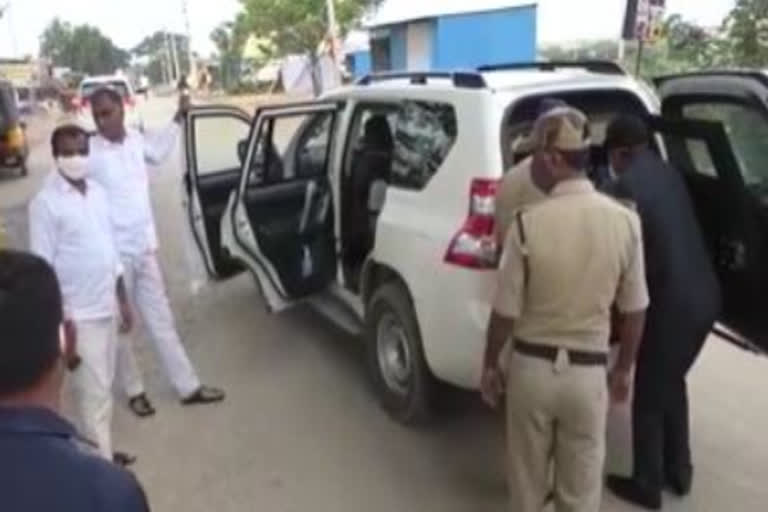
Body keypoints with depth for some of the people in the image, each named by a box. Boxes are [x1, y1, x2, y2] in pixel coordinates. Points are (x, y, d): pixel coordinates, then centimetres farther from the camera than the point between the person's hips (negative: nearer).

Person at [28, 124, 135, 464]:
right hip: (79, 314, -7)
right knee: (93, 391, 1)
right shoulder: (45, 203, -14)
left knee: (105, 386, 17)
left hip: (106, 307, 7)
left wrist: (123, 299, 14)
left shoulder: (98, 193, 7)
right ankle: (101, 460, 13)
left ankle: (104, 450, 31)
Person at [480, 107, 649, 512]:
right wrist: (624, 369, 15)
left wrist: (490, 365, 5)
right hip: (588, 372, 2)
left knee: (527, 477, 21)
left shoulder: (528, 223, -17)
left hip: (531, 366, -1)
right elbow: (634, 310, 0)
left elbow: (506, 311, -11)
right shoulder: (625, 221, -9)